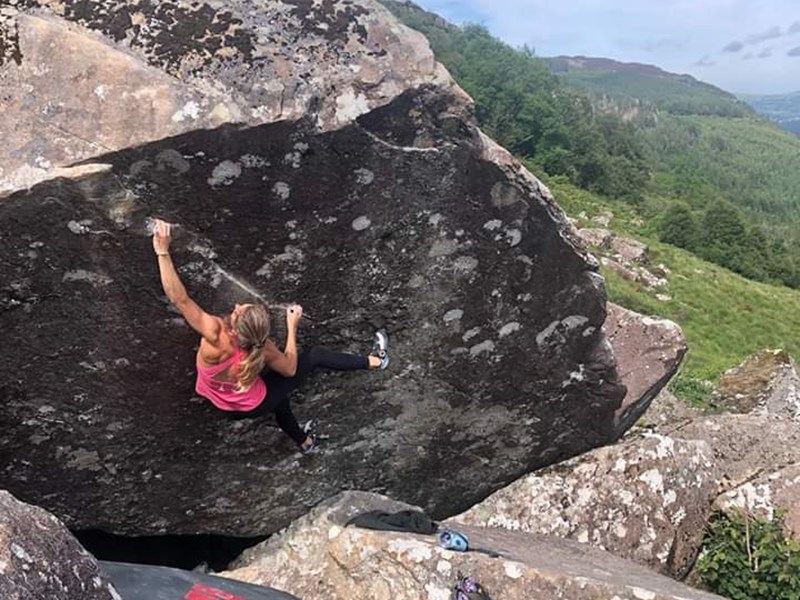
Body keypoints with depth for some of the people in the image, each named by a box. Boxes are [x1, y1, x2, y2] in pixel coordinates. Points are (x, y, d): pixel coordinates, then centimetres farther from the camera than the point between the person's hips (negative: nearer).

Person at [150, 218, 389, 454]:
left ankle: (304, 440, 56)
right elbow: (291, 368, -14)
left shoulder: (216, 336, -40)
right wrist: (292, 326, -11)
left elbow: (179, 298, -46)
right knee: (315, 356, 6)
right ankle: (374, 360, 27)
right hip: (251, 406, -2)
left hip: (219, 400, 2)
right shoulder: (263, 348, -35)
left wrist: (163, 251, -48)